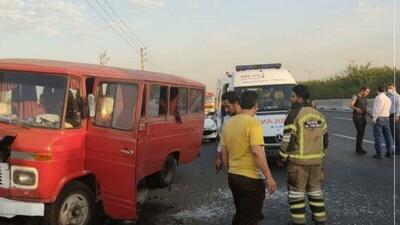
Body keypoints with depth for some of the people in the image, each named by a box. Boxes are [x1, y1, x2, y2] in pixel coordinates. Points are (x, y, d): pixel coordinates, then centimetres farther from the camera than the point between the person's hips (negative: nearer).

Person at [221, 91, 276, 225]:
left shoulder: (229, 123, 7)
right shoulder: (253, 123, -15)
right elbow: (257, 152, -24)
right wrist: (269, 177, -19)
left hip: (233, 177, 7)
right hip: (251, 179, -7)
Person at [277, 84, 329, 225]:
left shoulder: (294, 114, -13)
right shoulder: (319, 115, 10)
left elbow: (288, 139, -15)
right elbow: (325, 139, 14)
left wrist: (282, 157, -3)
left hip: (298, 161, -7)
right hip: (316, 160, 7)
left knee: (296, 191, 3)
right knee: (315, 189, 17)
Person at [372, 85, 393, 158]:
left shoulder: (378, 97, -12)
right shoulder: (388, 99, 13)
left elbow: (377, 108, -19)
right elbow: (388, 110, 17)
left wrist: (374, 118, -18)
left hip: (378, 119, -7)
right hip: (386, 118, 8)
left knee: (378, 136, -6)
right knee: (387, 135, 9)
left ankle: (378, 153, -7)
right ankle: (389, 152, 13)